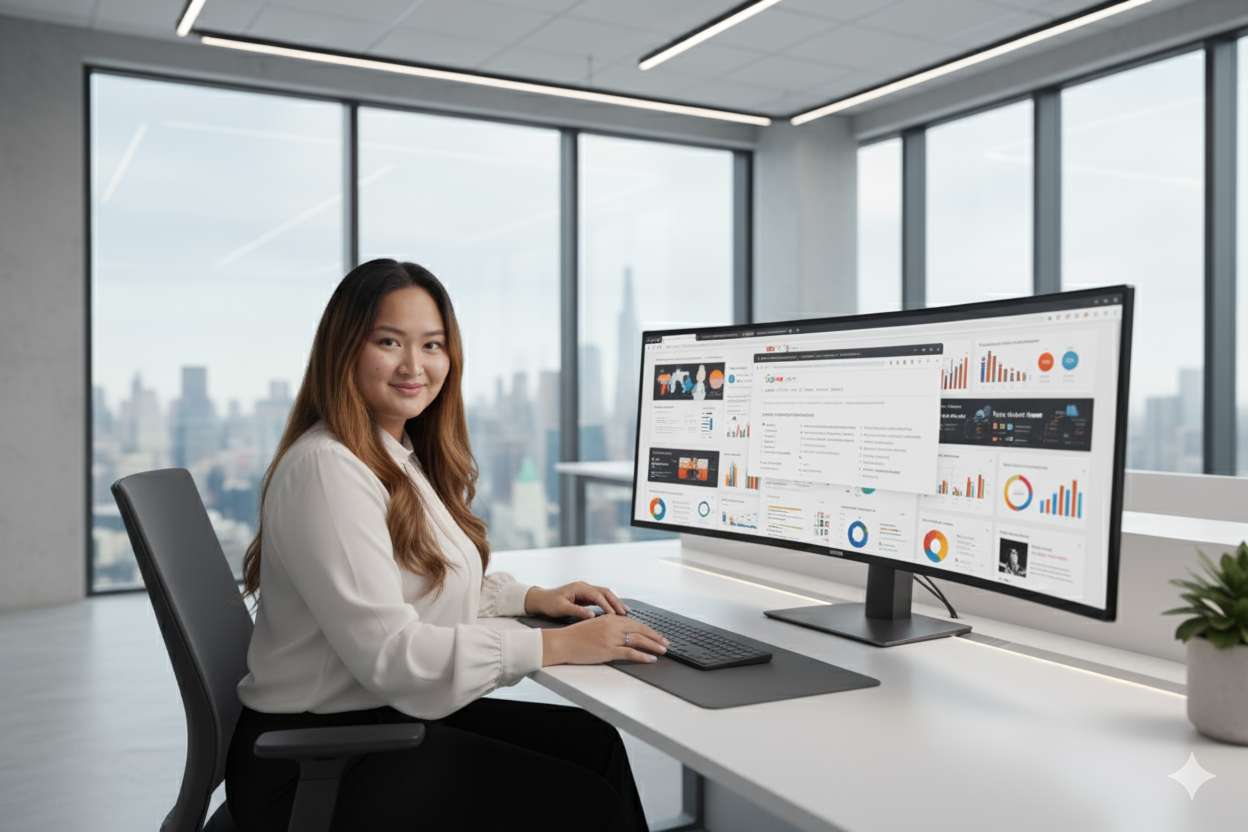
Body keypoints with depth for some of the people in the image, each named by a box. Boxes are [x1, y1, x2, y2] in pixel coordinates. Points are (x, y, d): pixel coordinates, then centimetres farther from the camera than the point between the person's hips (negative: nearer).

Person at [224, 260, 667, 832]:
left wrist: (531, 598, 9)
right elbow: (386, 653, -25)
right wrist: (553, 646, -23)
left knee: (594, 742, -4)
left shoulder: (406, 458, 12)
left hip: (393, 714, 9)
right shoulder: (325, 468, -20)